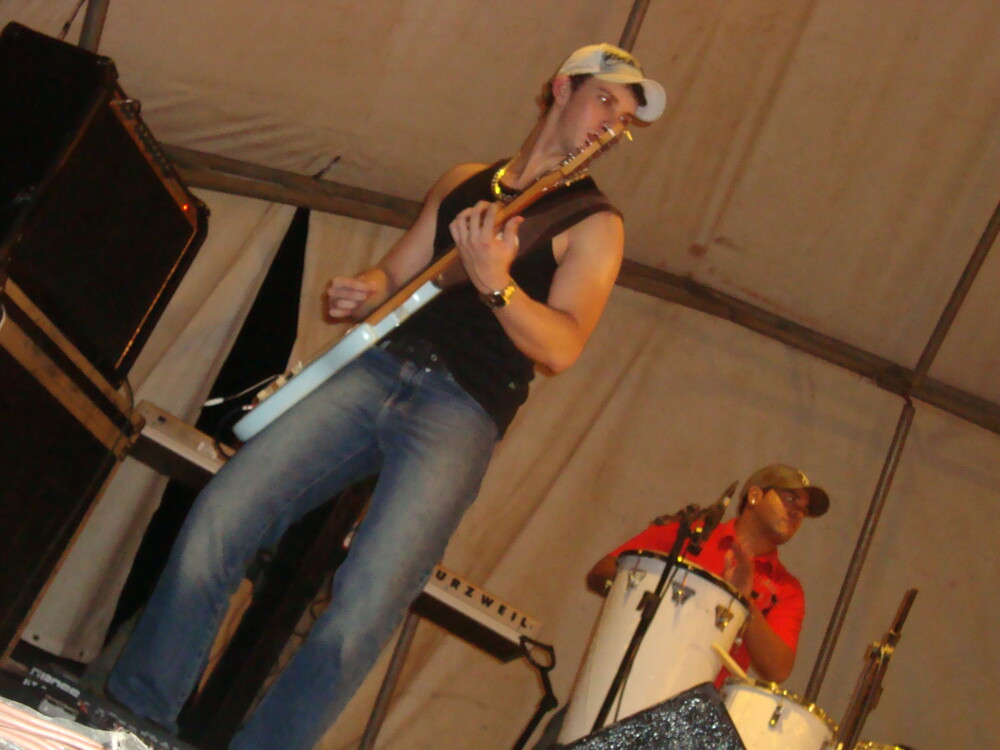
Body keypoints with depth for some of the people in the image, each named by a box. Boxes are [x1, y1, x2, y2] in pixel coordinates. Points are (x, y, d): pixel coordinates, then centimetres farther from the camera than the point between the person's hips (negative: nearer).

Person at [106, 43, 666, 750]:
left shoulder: (594, 222, 7)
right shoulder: (464, 181, 22)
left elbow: (561, 348, -6)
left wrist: (495, 284, -23)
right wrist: (362, 292, 4)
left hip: (461, 411, -4)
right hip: (377, 366, 4)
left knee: (360, 619, -21)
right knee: (218, 519, -13)